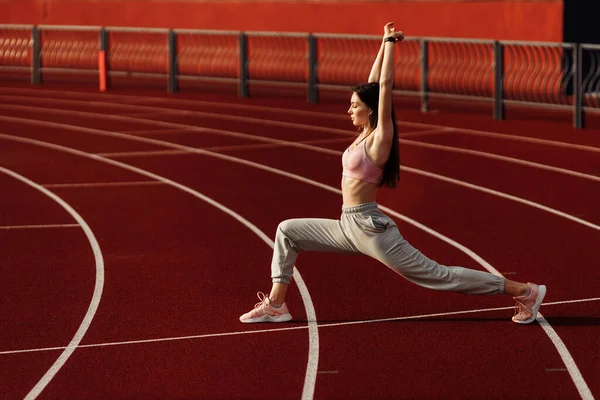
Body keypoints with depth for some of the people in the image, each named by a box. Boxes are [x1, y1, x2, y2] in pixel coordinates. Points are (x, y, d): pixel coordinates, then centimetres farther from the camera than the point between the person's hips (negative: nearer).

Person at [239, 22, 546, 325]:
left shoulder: (380, 137, -12)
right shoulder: (366, 133, 10)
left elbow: (384, 86, -15)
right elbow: (373, 83, 15)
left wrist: (390, 43, -9)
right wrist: (384, 43, 16)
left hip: (370, 228, -9)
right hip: (349, 226, 9)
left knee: (436, 275, -5)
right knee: (287, 231, 9)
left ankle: (524, 291, 0)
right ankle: (275, 305, 9)